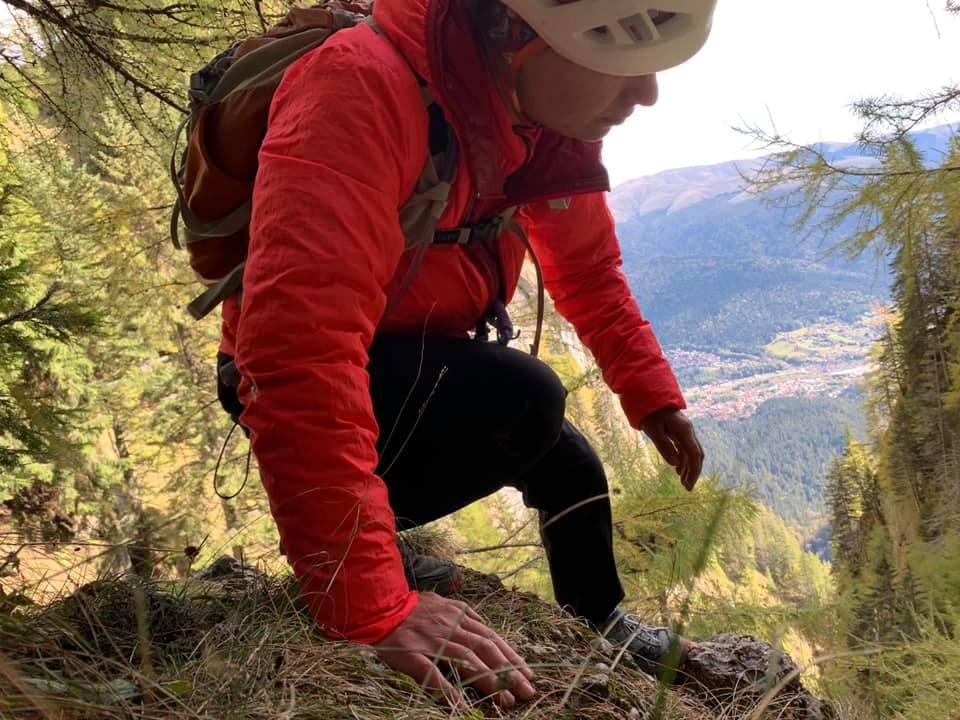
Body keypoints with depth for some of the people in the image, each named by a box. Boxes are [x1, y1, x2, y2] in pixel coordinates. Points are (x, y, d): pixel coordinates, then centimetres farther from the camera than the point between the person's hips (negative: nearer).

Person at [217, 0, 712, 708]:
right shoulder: (362, 88, -34)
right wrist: (376, 607, -46)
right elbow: (298, 350, -44)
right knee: (528, 400, -28)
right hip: (308, 389, -7)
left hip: (425, 372, 8)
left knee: (570, 467, 13)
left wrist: (655, 398, 0)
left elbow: (590, 270, 7)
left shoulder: (554, 116, -9)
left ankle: (601, 630, 40)